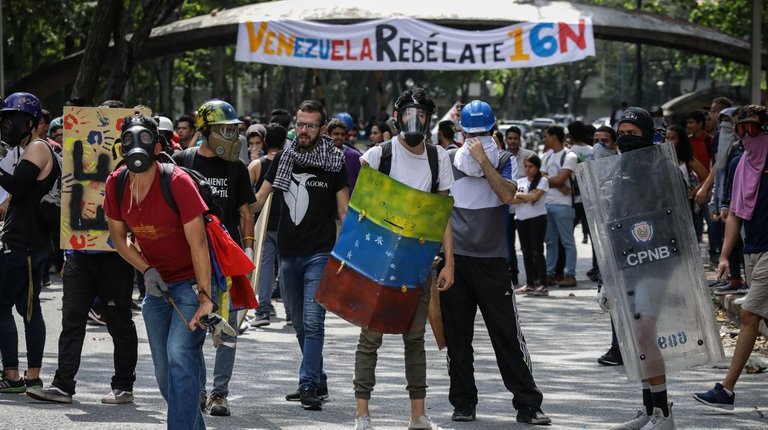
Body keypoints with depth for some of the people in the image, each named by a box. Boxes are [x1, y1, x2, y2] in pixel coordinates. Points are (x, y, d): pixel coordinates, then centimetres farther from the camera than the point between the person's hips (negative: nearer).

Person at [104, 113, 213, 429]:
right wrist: (146, 270, -7)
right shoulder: (116, 184, -5)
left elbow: (198, 242, -22)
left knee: (180, 356, -21)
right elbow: (118, 235, 8)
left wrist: (205, 297, -24)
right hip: (157, 285, 6)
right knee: (164, 372, 10)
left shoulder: (177, 182, -22)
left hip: (190, 281, -6)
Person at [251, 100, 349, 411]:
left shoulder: (334, 162, -1)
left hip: (319, 253, -5)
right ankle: (318, 382, 24)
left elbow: (344, 210, 1)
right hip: (289, 253, 5)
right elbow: (258, 201, 11)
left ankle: (309, 386, -17)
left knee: (312, 322, -14)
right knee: (300, 325, 12)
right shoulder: (282, 159, 9)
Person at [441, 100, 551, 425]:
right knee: (457, 335, 5)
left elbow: (507, 195, -14)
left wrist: (483, 160, -18)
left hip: (492, 259, -1)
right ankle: (463, 403, 14)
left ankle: (528, 404, -2)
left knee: (507, 333, -4)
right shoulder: (448, 161, 7)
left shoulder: (503, 160, 5)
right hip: (454, 258, 1)